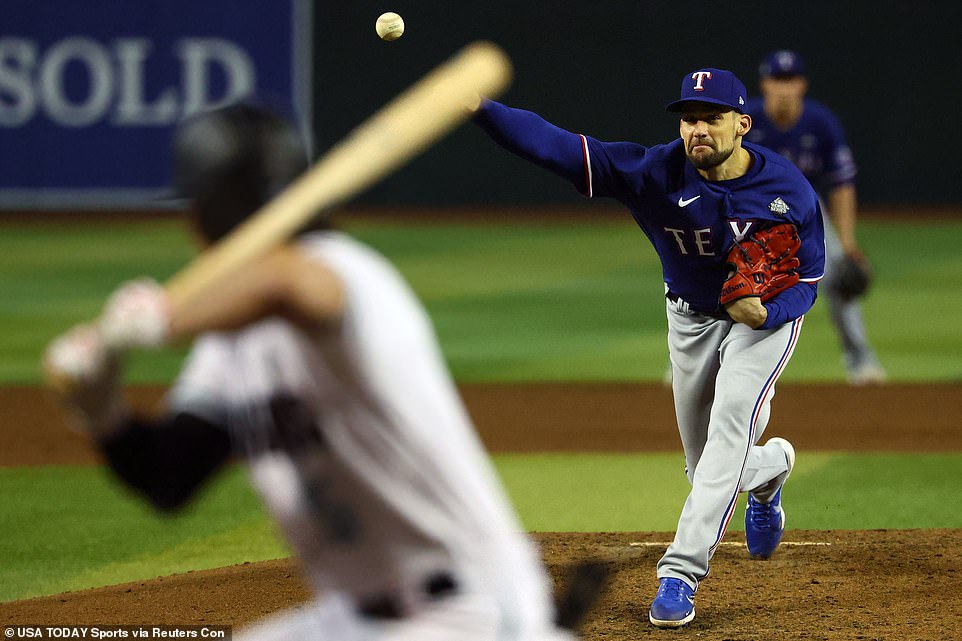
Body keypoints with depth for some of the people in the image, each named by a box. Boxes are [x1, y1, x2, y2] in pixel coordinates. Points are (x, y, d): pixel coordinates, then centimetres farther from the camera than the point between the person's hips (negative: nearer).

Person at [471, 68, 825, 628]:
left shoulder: (789, 190, -25)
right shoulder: (657, 172, -26)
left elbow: (806, 283, -15)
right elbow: (556, 146, -34)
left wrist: (765, 313, -38)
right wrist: (479, 107, -48)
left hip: (768, 315, -3)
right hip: (690, 319, 3)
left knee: (730, 427, -26)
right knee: (709, 470, 12)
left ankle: (682, 572, -27)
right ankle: (771, 467, 49)